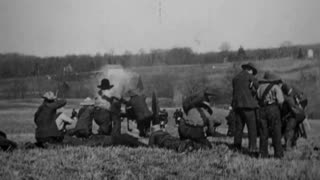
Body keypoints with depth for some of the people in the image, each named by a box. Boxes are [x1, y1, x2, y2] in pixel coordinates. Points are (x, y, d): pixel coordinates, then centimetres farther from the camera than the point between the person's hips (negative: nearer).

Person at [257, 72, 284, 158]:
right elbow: (280, 100, -11)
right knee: (276, 132, 1)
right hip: (273, 109, -4)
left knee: (263, 133, 7)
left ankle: (263, 153, 5)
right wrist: (279, 106, 7)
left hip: (262, 110, 4)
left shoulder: (260, 87, 14)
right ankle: (278, 153, 0)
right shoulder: (276, 87, -1)